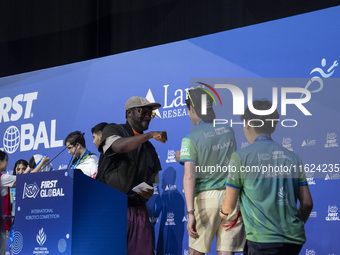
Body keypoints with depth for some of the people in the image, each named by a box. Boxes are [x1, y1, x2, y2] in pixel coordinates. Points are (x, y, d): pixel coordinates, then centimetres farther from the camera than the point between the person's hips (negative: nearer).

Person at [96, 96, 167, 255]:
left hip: (138, 210, 5)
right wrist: (150, 134, -24)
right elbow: (119, 146, -18)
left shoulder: (149, 149, 22)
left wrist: (149, 192, 3)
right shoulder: (113, 130, 6)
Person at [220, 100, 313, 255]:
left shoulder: (241, 157, -2)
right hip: (294, 241, 5)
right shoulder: (292, 157, 11)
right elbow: (307, 203, 9)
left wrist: (223, 212, 26)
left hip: (263, 242, -5)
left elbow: (229, 206, 3)